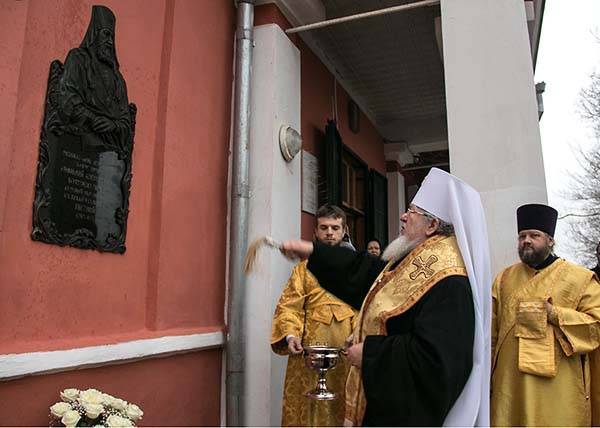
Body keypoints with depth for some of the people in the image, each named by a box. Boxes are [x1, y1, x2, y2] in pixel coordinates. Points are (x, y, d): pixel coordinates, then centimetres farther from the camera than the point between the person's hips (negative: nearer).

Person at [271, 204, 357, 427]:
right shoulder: (304, 268, 6)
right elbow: (288, 306, -2)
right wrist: (290, 335, -19)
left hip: (348, 353, 1)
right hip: (310, 352, -1)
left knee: (343, 409, 8)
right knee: (310, 408, 5)